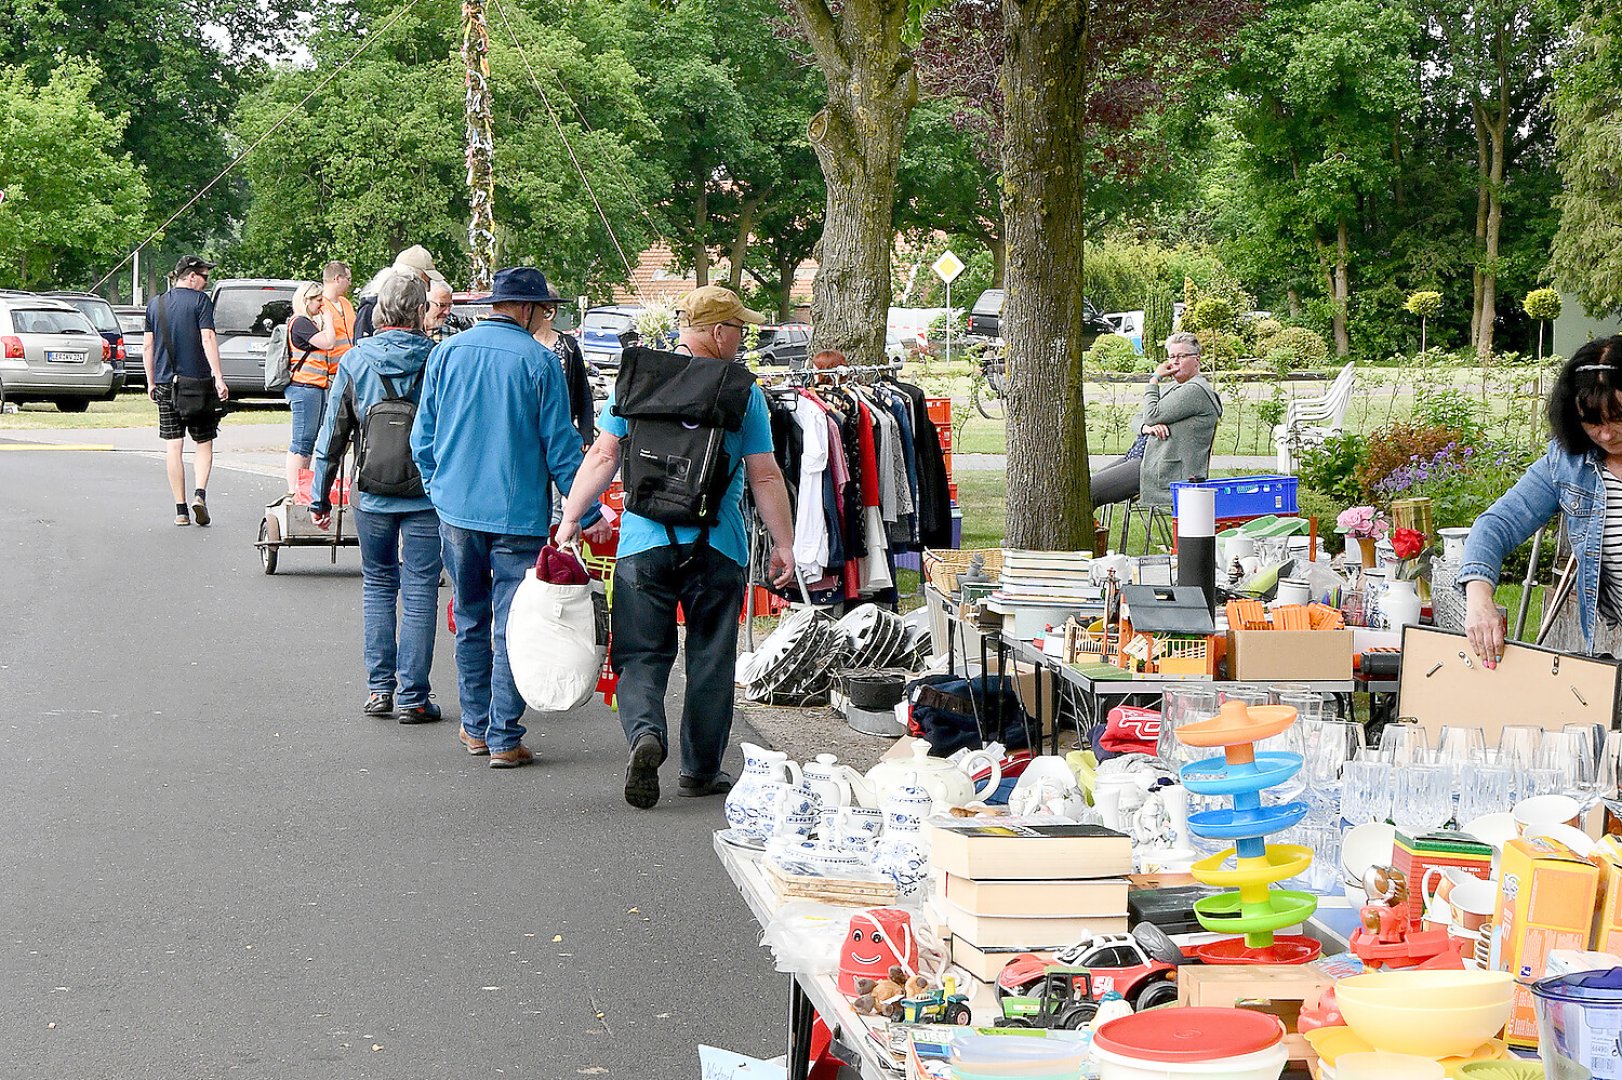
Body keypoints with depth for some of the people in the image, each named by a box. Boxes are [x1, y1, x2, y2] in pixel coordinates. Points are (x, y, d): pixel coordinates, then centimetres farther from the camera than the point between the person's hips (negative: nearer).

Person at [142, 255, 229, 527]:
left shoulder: (155, 303, 10)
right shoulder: (200, 300, -4)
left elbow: (147, 345, 11)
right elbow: (208, 339, -13)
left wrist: (151, 382, 18)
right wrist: (218, 378, -15)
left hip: (165, 383, 3)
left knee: (173, 446, 4)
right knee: (204, 442, 9)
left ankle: (181, 510, 1)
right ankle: (200, 493, -12)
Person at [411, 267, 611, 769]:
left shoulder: (446, 353, 4)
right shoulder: (539, 361, -9)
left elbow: (423, 437, 10)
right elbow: (560, 446, -7)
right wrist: (589, 514, 0)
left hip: (455, 508, 4)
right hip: (518, 514, -4)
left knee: (470, 620, 17)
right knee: (512, 628, 0)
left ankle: (475, 727, 24)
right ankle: (504, 739, 1)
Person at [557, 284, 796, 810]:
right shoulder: (743, 392, -2)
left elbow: (603, 456, 0)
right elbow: (765, 476, -2)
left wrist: (571, 517, 7)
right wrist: (784, 545, 4)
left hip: (644, 543, 1)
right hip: (717, 548, -1)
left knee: (641, 654, 6)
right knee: (710, 658, 12)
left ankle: (645, 732, -21)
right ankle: (701, 770, 20)